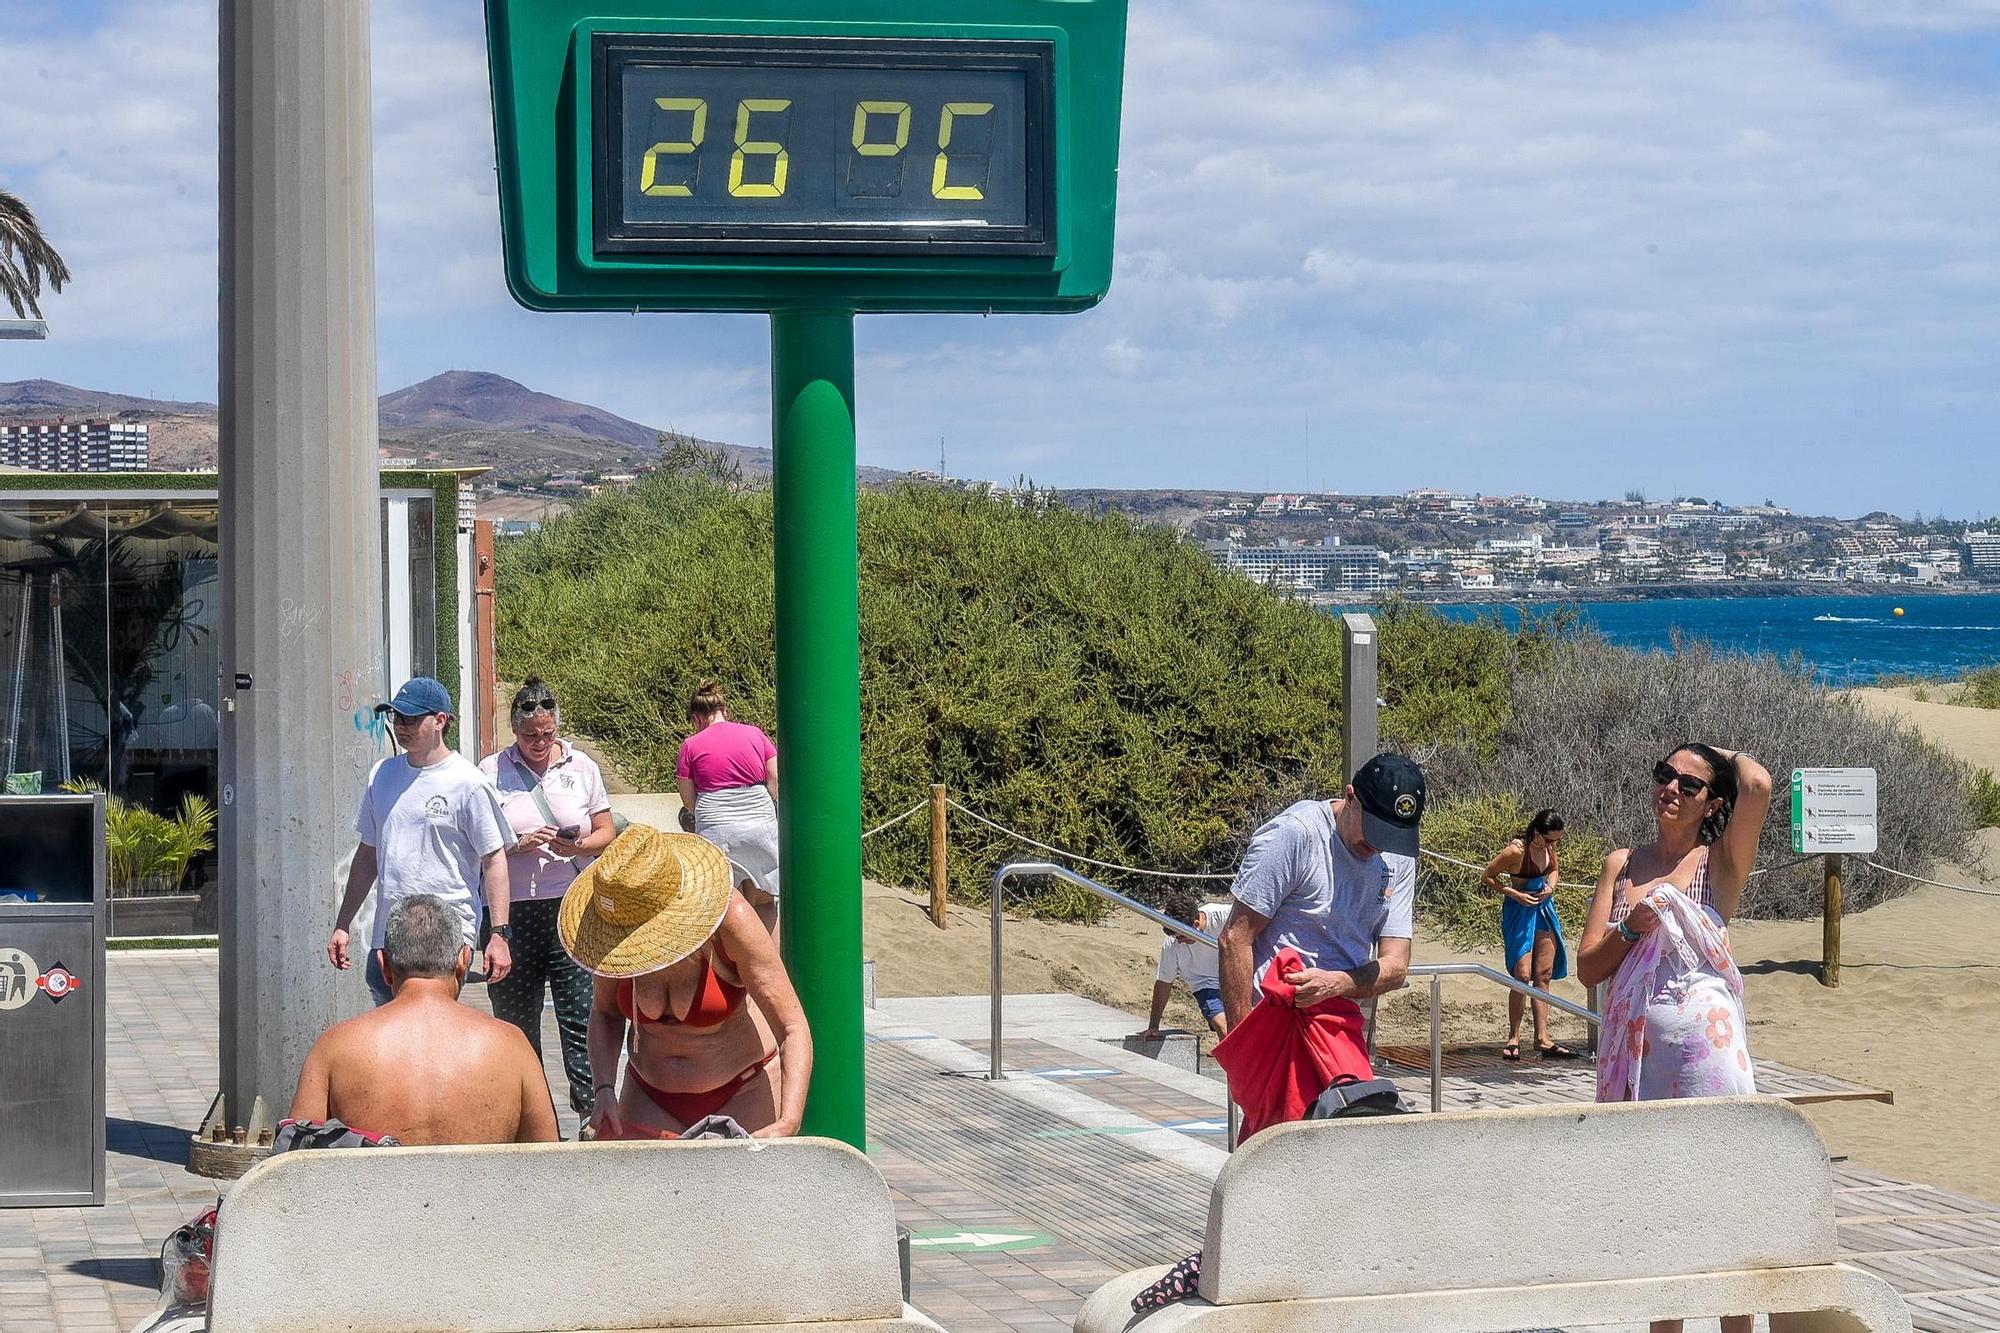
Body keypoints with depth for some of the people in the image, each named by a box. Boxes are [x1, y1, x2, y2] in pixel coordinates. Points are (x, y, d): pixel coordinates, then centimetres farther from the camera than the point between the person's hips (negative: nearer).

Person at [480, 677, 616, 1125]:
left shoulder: (581, 766, 9)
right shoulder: (491, 771, 6)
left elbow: (606, 832, 11)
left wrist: (577, 846, -10)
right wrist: (517, 846, -13)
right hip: (511, 912, 0)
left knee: (580, 1016, -8)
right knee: (516, 1020, 4)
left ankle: (593, 1111, -6)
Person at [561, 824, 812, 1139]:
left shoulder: (732, 918, -26)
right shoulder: (620, 924, -15)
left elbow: (793, 1029, -24)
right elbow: (605, 1011, 5)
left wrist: (787, 1125, -38)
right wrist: (603, 1089, -12)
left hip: (744, 1093, -3)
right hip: (652, 1098, 3)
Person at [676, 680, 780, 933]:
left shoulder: (691, 746, 3)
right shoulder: (755, 734, 8)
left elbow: (688, 801, 4)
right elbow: (776, 784, 6)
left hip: (717, 829, -2)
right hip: (762, 825, 2)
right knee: (764, 902, 12)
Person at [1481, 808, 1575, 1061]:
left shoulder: (1551, 848, -3)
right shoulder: (1516, 851, -22)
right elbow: (1488, 877, -12)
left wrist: (1551, 886, -4)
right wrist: (1516, 894, -20)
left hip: (1544, 908, 7)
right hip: (1519, 911, -7)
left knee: (1544, 975, 5)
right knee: (1523, 975, -12)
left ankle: (1542, 1039, 6)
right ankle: (1513, 1038, -1)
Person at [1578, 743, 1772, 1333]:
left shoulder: (1720, 863, 1)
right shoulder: (1622, 864, 11)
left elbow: (1758, 785, -18)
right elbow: (1589, 968, 7)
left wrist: (1728, 755, 3)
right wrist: (1631, 928, -11)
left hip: (1705, 1039, -4)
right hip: (1635, 1047, 4)